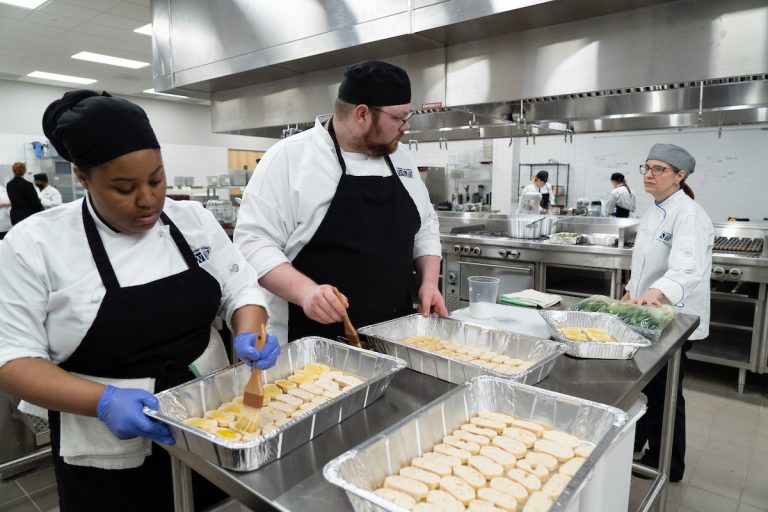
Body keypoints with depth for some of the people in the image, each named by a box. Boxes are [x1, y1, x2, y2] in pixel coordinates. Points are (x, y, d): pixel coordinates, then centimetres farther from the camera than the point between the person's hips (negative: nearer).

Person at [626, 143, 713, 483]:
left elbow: (687, 267, -38)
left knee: (664, 392, 6)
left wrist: (656, 292, -55)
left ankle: (668, 467, 27)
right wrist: (633, 291, 21)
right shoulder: (655, 212, 8)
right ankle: (634, 443, 43)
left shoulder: (688, 215, -21)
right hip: (648, 313, 9)